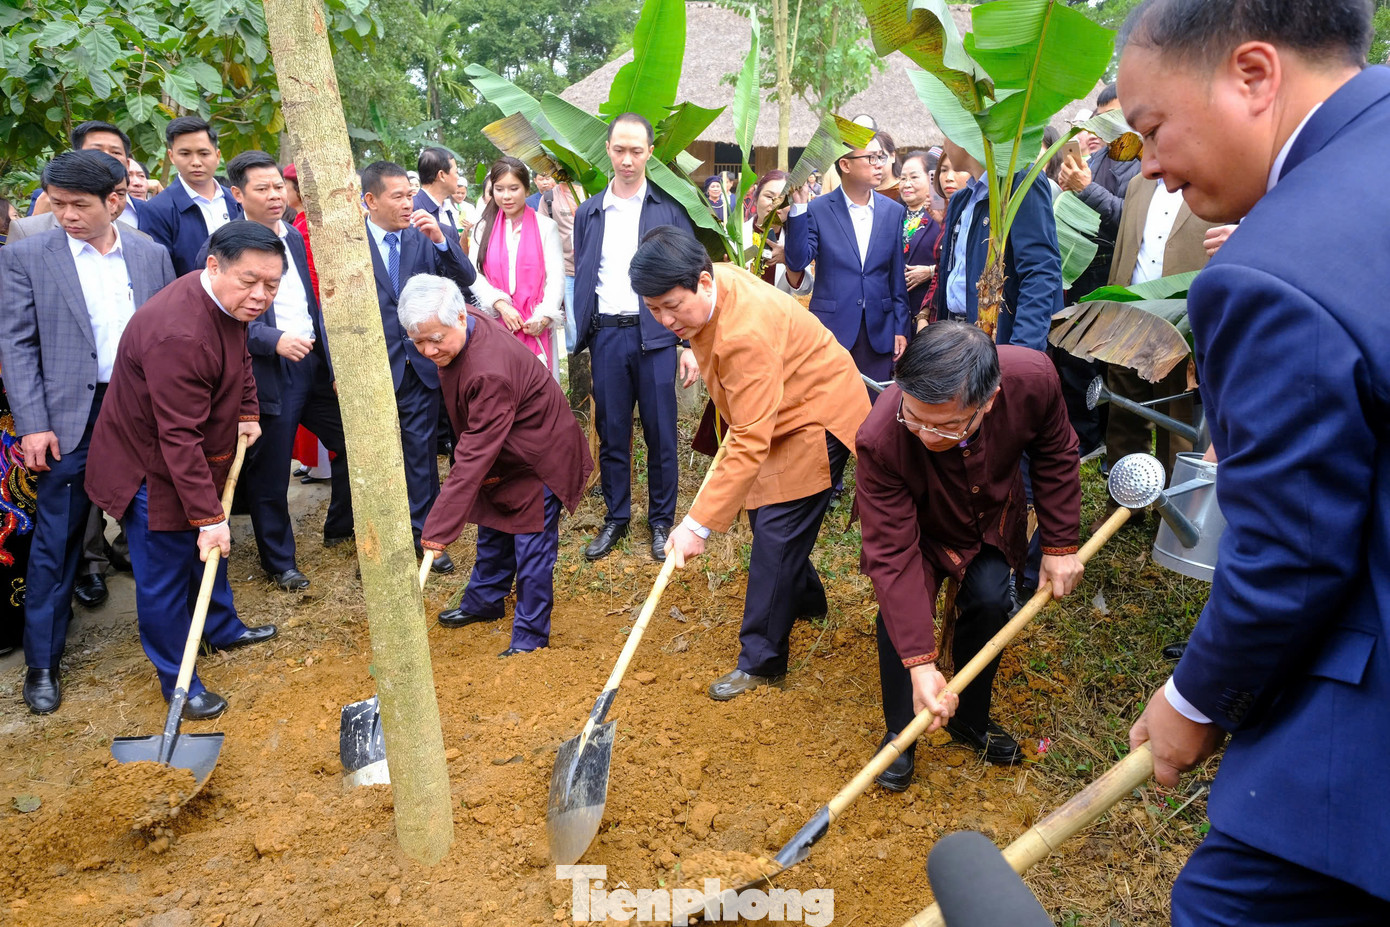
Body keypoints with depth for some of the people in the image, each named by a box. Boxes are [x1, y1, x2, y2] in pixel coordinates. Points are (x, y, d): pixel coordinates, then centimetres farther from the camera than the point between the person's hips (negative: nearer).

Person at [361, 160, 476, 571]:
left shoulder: (425, 237, 2)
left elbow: (466, 279, -4)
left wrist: (441, 240, -19)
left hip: (421, 364, 2)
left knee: (421, 450, 9)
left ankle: (424, 532, 22)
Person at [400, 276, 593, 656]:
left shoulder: (490, 373, -38)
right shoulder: (459, 330, -9)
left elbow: (474, 457, -37)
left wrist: (440, 526, -33)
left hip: (538, 458, -10)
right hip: (502, 455, 10)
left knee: (532, 549, -2)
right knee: (492, 533, 23)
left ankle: (530, 635, 11)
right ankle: (484, 602, 42)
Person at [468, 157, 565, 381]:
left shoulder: (546, 227, 5)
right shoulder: (484, 228, 11)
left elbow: (556, 277, -1)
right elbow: (474, 275, 3)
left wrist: (543, 318, -14)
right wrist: (501, 305, -13)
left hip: (535, 326, -1)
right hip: (496, 323, 2)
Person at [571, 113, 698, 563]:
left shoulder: (670, 209, 2)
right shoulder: (589, 212, 10)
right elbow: (582, 278, 11)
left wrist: (691, 344, -6)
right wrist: (578, 338, 2)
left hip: (655, 335, -2)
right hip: (606, 336, 2)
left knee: (660, 433, 4)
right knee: (611, 433, 10)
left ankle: (661, 521, 20)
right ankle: (615, 518, 25)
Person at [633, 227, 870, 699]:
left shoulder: (746, 333, -37)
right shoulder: (709, 285, -9)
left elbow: (750, 445, -39)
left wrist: (698, 525, -39)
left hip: (816, 416, -10)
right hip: (775, 412, 10)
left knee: (776, 532, -10)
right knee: (766, 515, 19)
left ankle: (762, 663, 1)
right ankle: (806, 601, 44)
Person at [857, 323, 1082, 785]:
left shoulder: (1032, 378, -36)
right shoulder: (881, 440, -43)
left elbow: (1055, 455, -13)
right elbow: (893, 554, -37)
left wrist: (1060, 544, -9)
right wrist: (920, 664, -39)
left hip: (992, 517, 2)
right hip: (917, 525, -2)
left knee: (988, 600, -15)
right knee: (900, 611, -19)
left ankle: (971, 720, 12)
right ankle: (899, 734, 6)